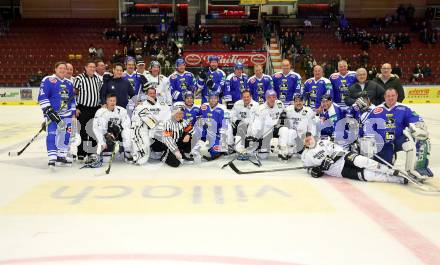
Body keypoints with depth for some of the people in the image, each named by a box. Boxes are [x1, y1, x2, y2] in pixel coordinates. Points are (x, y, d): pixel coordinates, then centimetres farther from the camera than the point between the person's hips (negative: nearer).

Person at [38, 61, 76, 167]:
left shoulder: (69, 83, 15)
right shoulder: (48, 80, -6)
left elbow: (72, 99, 23)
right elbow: (42, 97, -13)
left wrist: (73, 112, 17)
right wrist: (48, 110, -19)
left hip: (66, 114, 7)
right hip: (52, 113, -6)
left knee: (65, 135, 7)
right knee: (52, 133, -15)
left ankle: (61, 157, 18)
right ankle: (52, 158, -16)